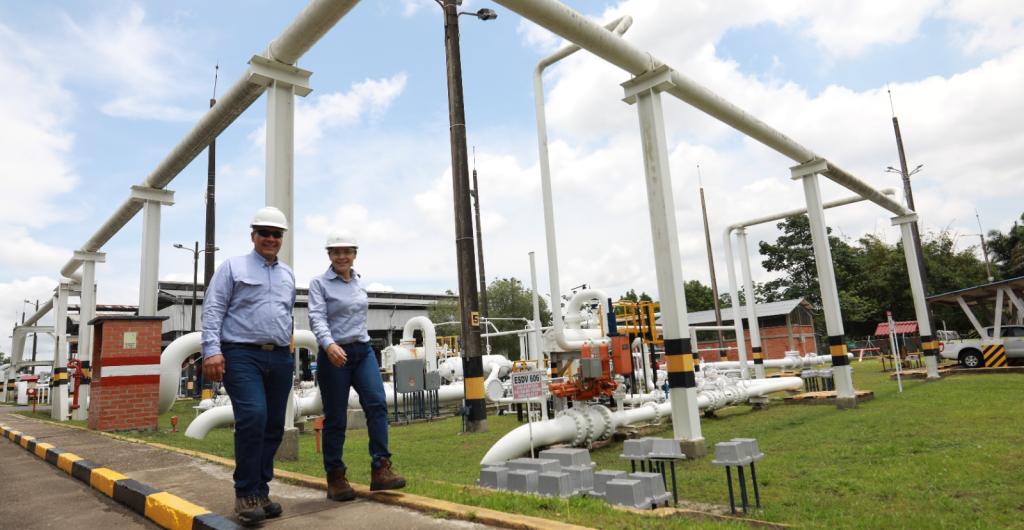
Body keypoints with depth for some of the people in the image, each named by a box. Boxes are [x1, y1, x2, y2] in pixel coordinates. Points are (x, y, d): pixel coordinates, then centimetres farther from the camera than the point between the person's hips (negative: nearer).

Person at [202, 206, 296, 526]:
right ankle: (246, 494, -6)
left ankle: (261, 491, 17)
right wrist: (212, 351, -14)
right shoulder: (233, 267, 4)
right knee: (253, 418, -19)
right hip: (242, 355, -5)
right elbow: (213, 310, -4)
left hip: (280, 358, 6)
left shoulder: (288, 274, 19)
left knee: (274, 426, 6)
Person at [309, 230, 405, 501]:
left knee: (377, 403, -13)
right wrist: (329, 344, -33)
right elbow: (317, 318, -16)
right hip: (334, 354, -4)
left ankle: (381, 471, -12)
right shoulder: (319, 283, -2)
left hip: (363, 351, 5)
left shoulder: (360, 283, 14)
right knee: (335, 418, 1)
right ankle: (335, 479, 15)